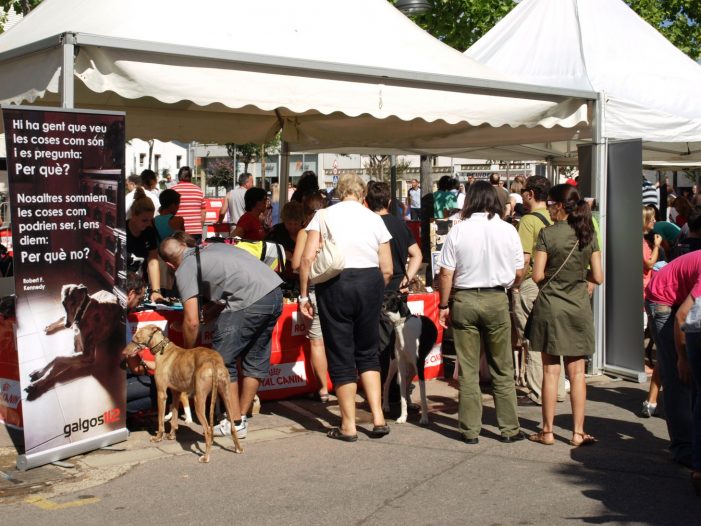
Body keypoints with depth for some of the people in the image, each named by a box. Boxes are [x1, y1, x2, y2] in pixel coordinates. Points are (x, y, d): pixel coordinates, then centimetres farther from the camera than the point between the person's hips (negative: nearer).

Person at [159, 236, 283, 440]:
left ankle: (235, 423, 9)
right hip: (276, 292, 8)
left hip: (251, 301, -8)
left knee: (223, 361, 5)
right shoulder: (212, 247, 26)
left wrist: (187, 354, 13)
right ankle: (241, 416, 28)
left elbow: (192, 321, -1)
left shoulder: (184, 269, 4)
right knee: (256, 360, 18)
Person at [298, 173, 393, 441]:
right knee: (368, 352, 17)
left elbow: (307, 258, -8)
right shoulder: (374, 219, 6)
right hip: (370, 282, 2)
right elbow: (387, 269, 5)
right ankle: (378, 418, 11)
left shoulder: (324, 215, 0)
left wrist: (304, 295, -1)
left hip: (334, 285, -2)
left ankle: (348, 426, 12)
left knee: (341, 356, 6)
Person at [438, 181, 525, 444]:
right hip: (496, 299, 1)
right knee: (502, 370, 10)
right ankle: (509, 428, 15)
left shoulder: (458, 231, -6)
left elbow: (446, 274, -6)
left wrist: (444, 305, 5)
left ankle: (470, 430, 11)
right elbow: (518, 274, 4)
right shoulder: (508, 230, -3)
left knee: (468, 370, 6)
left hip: (464, 300, 0)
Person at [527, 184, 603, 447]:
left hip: (550, 306, -3)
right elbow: (598, 277, 0)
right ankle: (578, 432, 10)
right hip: (579, 307, 3)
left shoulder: (547, 234, -10)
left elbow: (537, 275, -12)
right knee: (577, 373, 7)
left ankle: (547, 431, 10)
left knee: (551, 371, 4)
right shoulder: (588, 234, 1)